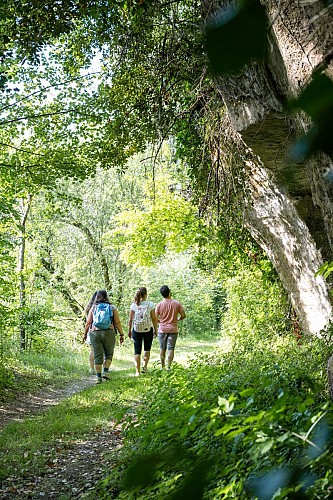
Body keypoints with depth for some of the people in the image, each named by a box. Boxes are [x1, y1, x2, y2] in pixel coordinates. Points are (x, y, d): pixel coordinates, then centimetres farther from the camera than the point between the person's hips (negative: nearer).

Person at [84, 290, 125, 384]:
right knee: (108, 353, 15)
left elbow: (88, 323, 5)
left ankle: (98, 377, 5)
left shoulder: (93, 308, 7)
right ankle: (105, 372, 2)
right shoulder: (112, 308, 5)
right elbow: (117, 323, 2)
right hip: (108, 333, -1)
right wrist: (121, 334, 7)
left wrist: (85, 334, 15)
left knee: (97, 355, 5)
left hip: (95, 333, 1)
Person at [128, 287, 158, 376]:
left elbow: (130, 319, -1)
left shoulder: (133, 305, -4)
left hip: (136, 330, 1)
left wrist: (129, 330, 10)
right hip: (148, 330, -1)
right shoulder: (150, 304, -8)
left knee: (137, 351, 7)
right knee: (147, 349, 19)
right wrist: (155, 330, 5)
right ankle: (144, 366, 7)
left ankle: (137, 371, 3)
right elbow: (154, 319, -6)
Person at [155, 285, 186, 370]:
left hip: (162, 329, 1)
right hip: (173, 329, -1)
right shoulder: (177, 303, -5)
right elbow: (183, 315, -3)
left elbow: (155, 319, -5)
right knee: (171, 349, 1)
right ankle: (168, 367, -6)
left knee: (162, 349, 12)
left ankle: (162, 366, 18)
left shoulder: (159, 305, -5)